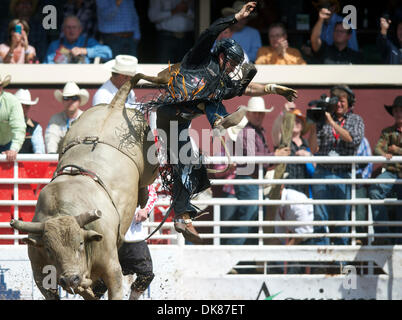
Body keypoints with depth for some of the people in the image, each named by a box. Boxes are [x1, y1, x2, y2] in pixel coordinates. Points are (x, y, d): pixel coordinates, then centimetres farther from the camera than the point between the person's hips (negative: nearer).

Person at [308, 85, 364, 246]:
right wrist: (313, 125, -7)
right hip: (322, 173, 1)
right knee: (320, 220, -1)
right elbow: (314, 149, 5)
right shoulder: (322, 120, 10)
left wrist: (332, 123, -11)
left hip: (344, 175, -1)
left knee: (341, 220, 2)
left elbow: (354, 139, -10)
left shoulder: (355, 120, 11)